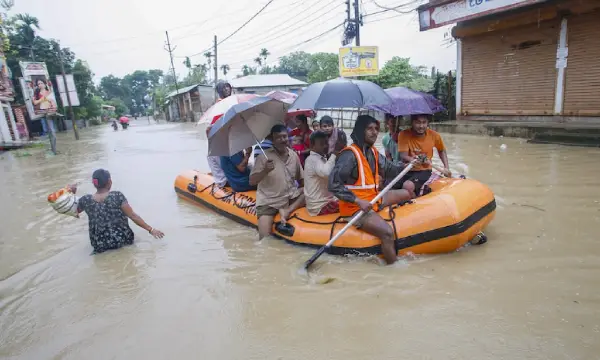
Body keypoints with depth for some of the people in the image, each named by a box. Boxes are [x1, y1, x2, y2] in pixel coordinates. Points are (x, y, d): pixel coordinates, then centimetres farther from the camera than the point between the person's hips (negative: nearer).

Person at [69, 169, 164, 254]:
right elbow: (133, 216, -17)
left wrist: (72, 194, 5)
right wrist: (151, 229, -11)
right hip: (121, 239, -2)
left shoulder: (85, 200, -12)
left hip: (99, 244, 3)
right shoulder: (117, 196, -20)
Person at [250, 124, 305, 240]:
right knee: (265, 238, -17)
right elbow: (252, 182, -12)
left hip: (290, 197, 4)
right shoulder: (264, 156, -12)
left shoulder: (294, 155, 1)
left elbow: (300, 179, 11)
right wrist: (265, 171, -28)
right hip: (268, 201, -4)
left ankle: (288, 211, -16)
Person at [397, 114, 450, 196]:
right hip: (407, 171, 1)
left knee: (408, 186, -31)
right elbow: (403, 157, -16)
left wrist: (446, 168, 5)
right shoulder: (404, 135, -9)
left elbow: (442, 151, 17)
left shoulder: (434, 135, -3)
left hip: (424, 171, -1)